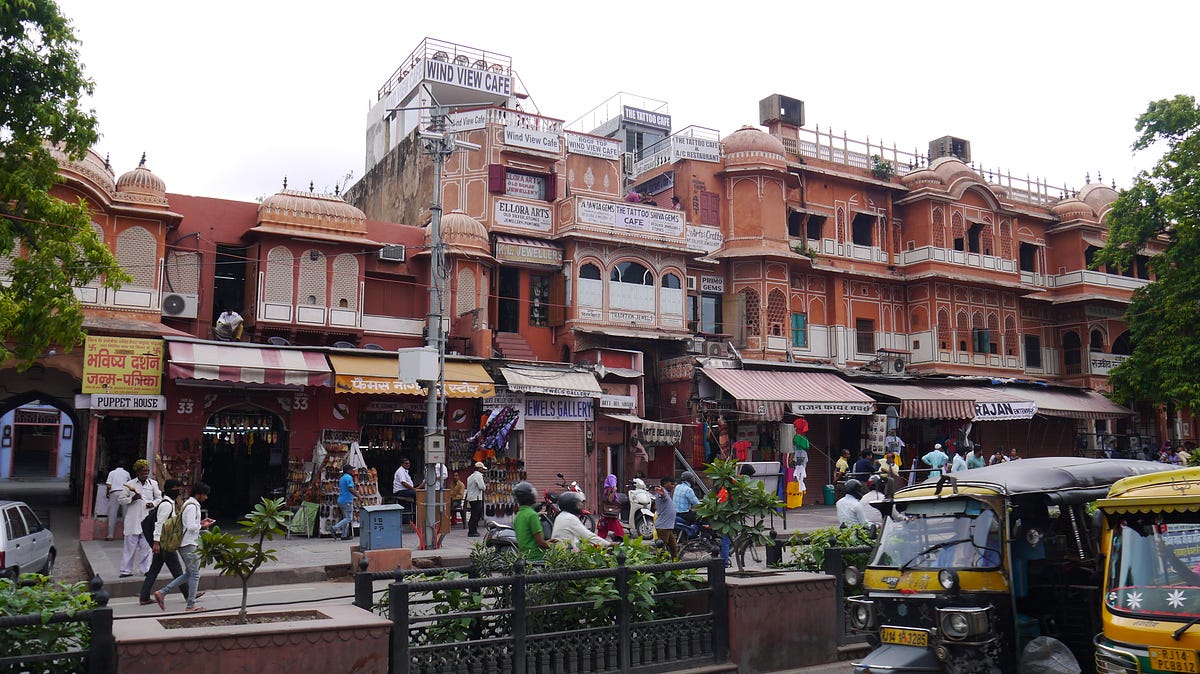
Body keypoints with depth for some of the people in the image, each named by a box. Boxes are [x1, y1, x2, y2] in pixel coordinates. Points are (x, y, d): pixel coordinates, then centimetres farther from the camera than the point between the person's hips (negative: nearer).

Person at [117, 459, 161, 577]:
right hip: (133, 520, -2)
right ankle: (126, 570, 10)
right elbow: (122, 499, 3)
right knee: (130, 545, 2)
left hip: (147, 520, 2)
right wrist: (132, 499, -14)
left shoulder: (153, 483, 6)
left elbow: (159, 497, 14)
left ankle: (145, 569, 15)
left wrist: (153, 503, -6)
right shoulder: (130, 484, 0)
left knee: (146, 546, 7)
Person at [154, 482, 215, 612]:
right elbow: (191, 527, -24)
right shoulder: (192, 506, -17)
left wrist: (200, 522, 12)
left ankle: (162, 593, 12)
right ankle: (191, 606, 4)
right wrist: (202, 526, -8)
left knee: (189, 574, 16)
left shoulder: (187, 504, 15)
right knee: (195, 574, -1)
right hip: (189, 545, -10)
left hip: (184, 544, 10)